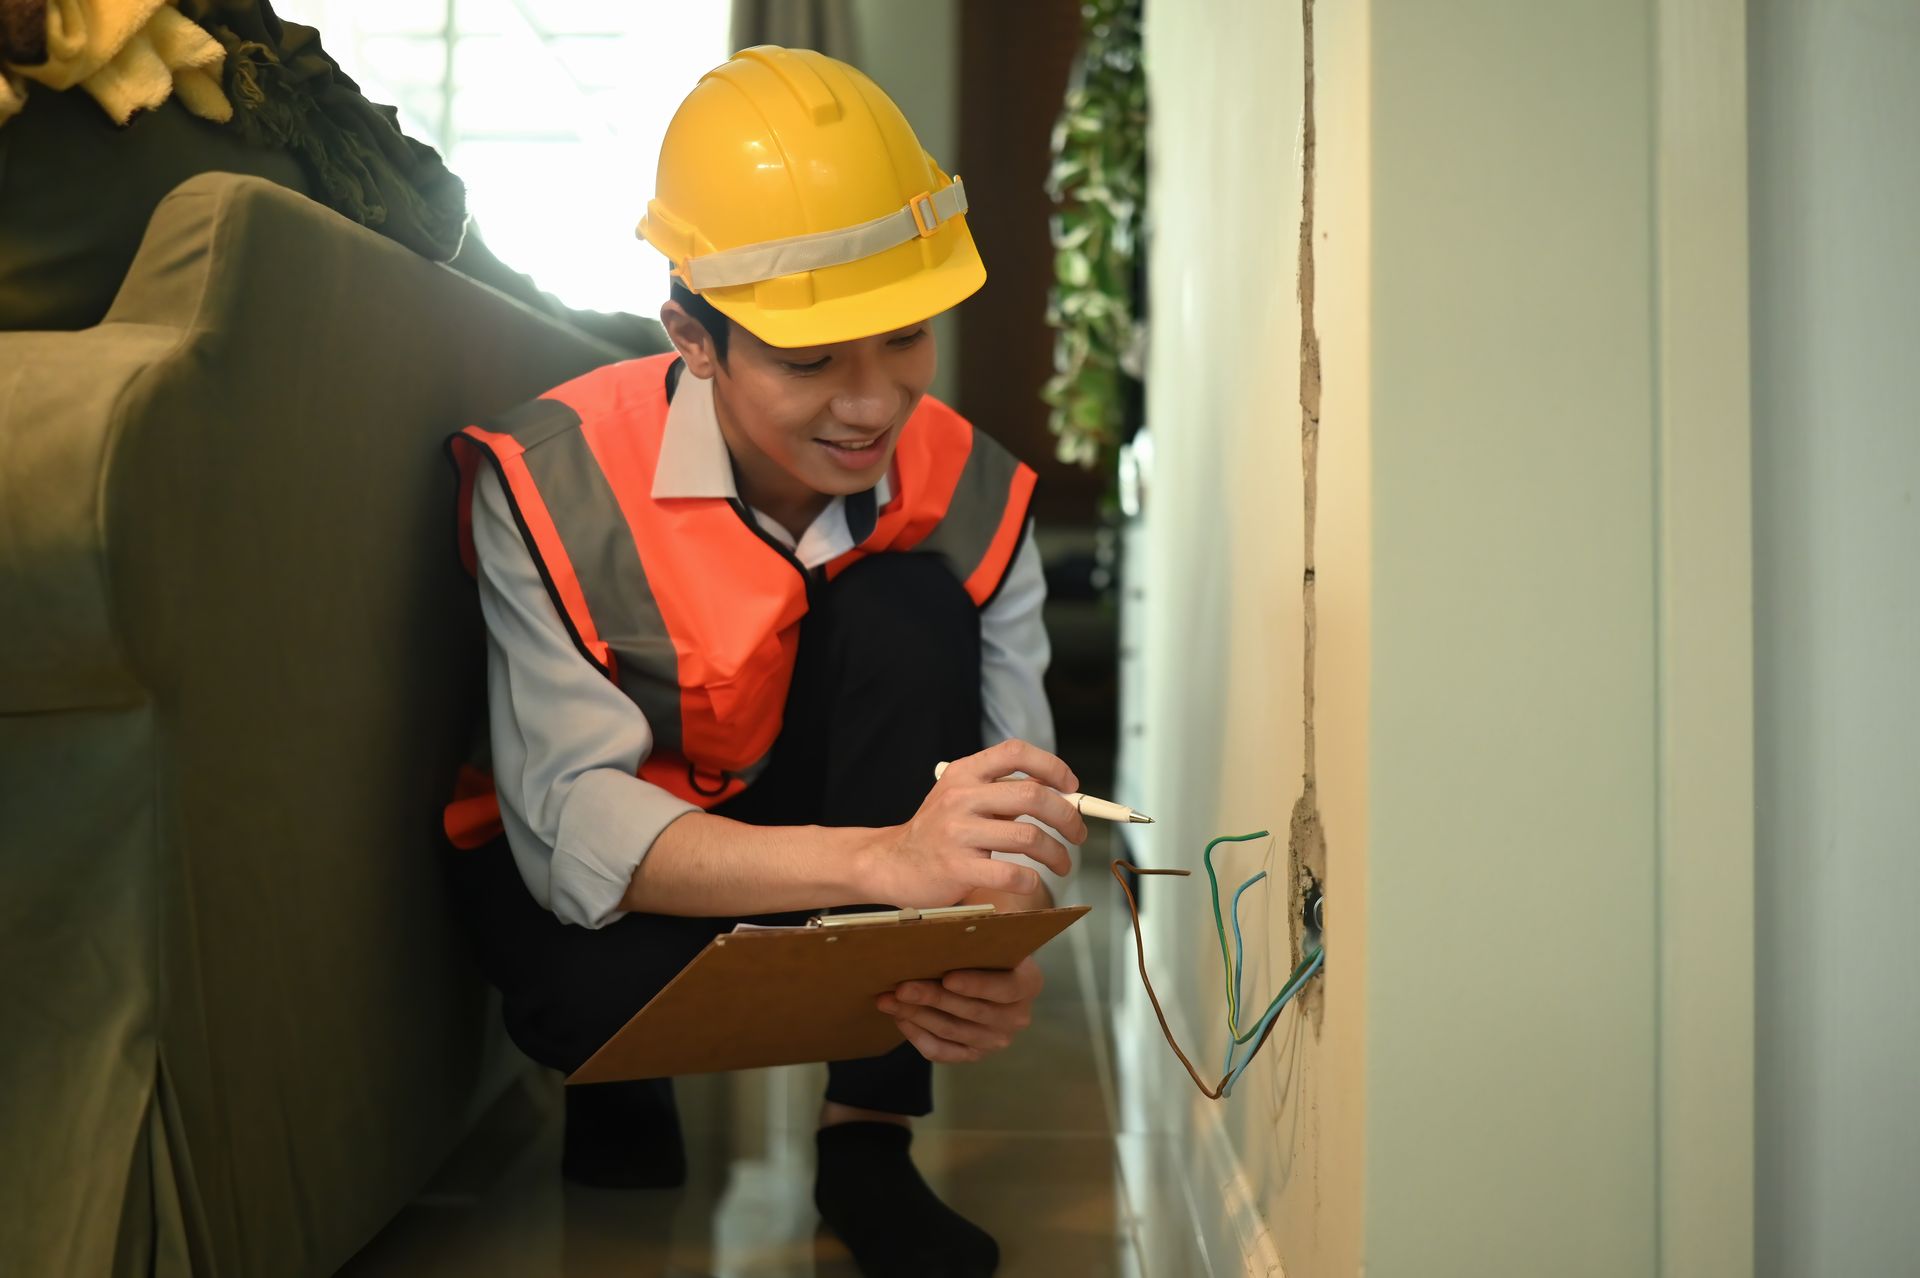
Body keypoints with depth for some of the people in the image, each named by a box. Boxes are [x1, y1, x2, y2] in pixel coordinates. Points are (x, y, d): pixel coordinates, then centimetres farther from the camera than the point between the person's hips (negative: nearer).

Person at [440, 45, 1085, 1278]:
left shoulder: (973, 497, -16)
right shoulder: (551, 483, -25)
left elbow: (1018, 800, -20)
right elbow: (572, 821, -35)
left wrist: (1002, 961, -45)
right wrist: (886, 858, -52)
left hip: (831, 837, 3)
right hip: (596, 876, -3)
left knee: (912, 605, -27)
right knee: (599, 986, -40)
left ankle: (870, 1139, -19)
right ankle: (624, 1070, 3)